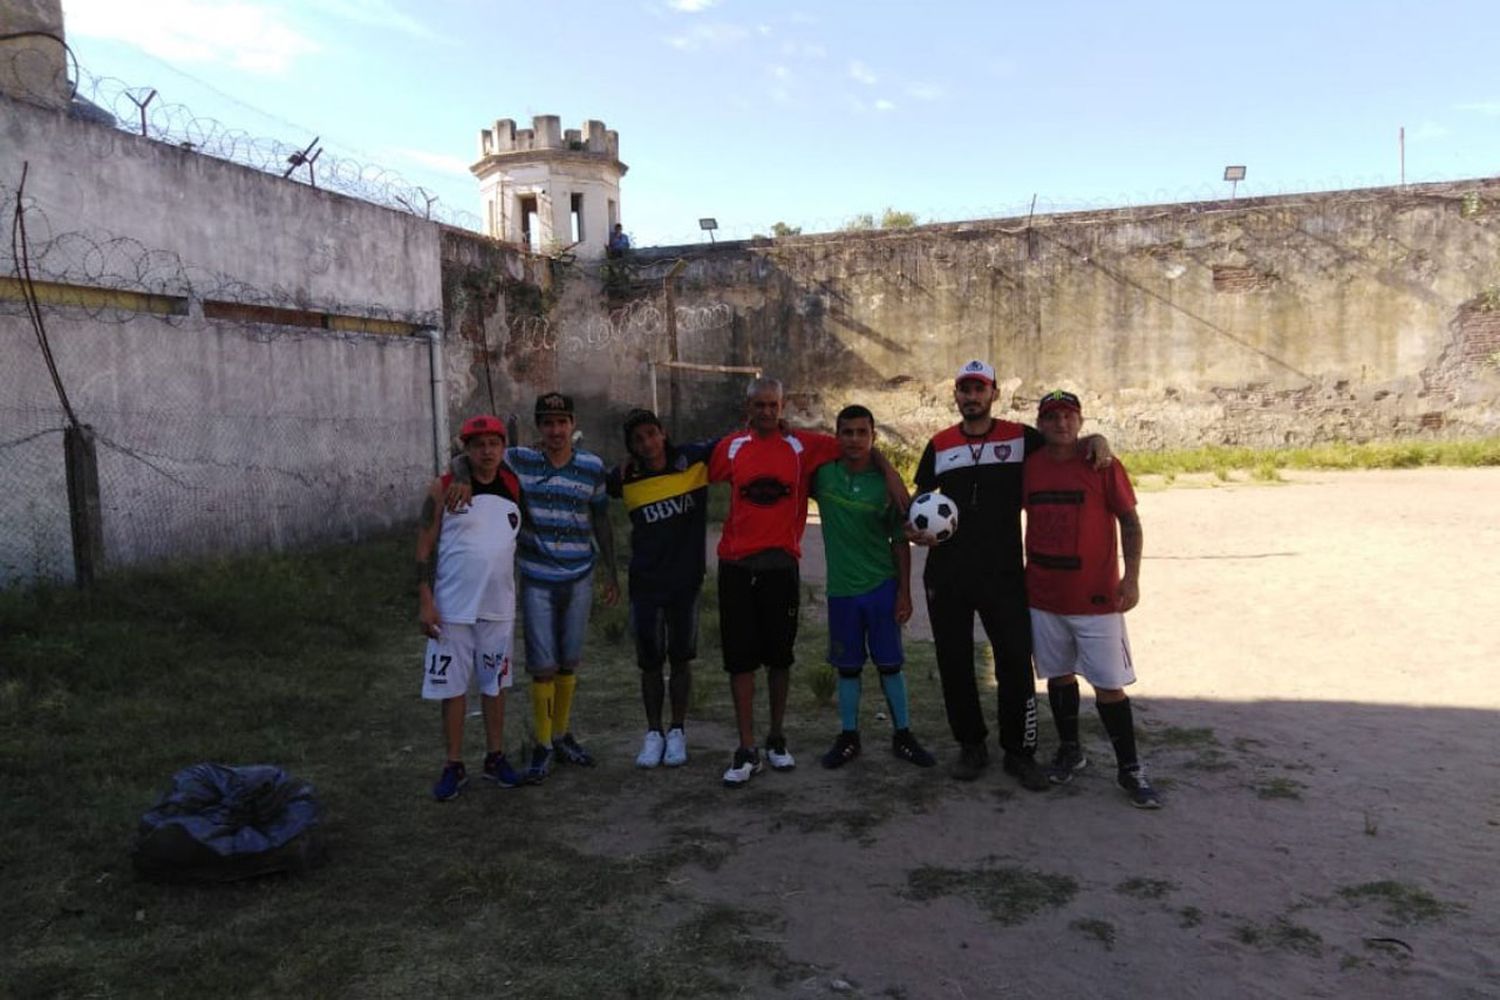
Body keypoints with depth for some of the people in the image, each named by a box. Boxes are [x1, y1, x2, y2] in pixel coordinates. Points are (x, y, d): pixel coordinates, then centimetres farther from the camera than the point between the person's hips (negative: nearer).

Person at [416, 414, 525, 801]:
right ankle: (454, 766, 15)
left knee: (495, 684, 12)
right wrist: (425, 601, -11)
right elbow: (425, 547, -5)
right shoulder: (443, 489, -6)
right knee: (452, 687, 4)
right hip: (452, 608, -3)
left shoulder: (514, 488, 3)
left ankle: (496, 758, 24)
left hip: (499, 608, 3)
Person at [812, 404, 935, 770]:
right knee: (848, 667, 10)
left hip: (883, 587, -1)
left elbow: (900, 542, 0)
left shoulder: (886, 483, -5)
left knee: (890, 664, 7)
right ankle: (848, 737, 23)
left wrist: (904, 592, -3)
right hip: (841, 588, 1)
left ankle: (903, 736, 20)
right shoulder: (823, 475, -4)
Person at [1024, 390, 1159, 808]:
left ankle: (1129, 769, 12)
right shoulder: (1029, 467, 2)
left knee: (1109, 683, 0)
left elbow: (1129, 521, -4)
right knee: (1058, 675, 14)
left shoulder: (1103, 466, -7)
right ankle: (1069, 750, 31)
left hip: (1097, 597, -3)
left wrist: (1131, 577, -11)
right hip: (1043, 596, 4)